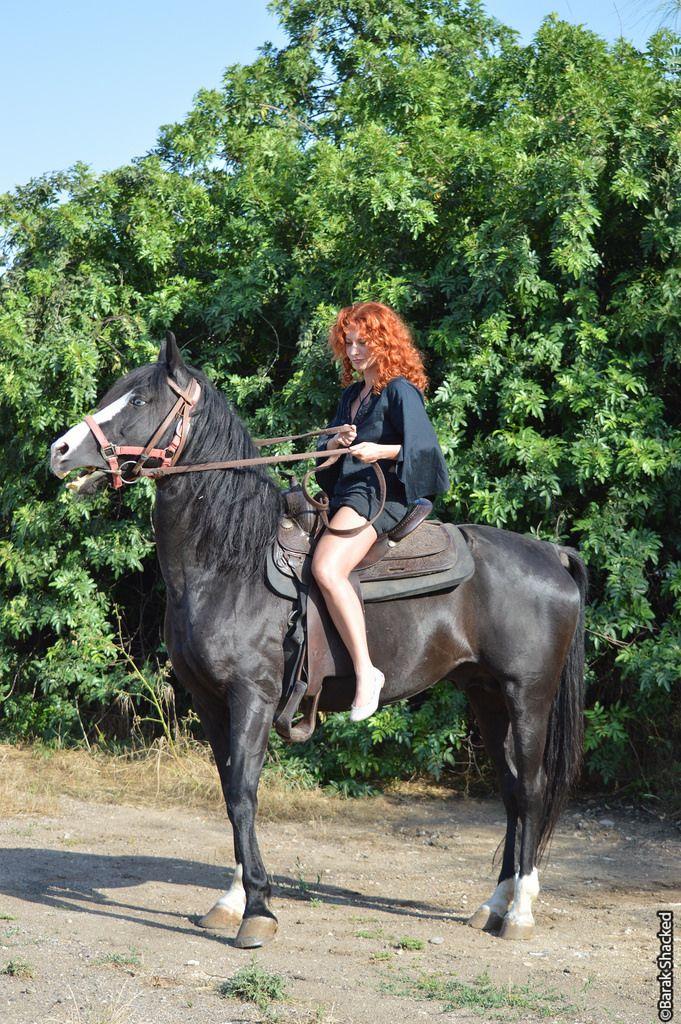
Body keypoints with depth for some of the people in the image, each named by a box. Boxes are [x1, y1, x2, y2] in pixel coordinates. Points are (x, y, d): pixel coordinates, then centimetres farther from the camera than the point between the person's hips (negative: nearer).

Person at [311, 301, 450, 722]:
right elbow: (327, 455, 19)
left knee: (327, 569, -33)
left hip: (380, 494, -10)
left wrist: (381, 451, -25)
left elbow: (422, 446, -12)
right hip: (344, 495, 10)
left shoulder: (400, 390, -2)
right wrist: (336, 442, -2)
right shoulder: (352, 394, 22)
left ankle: (366, 670, -31)